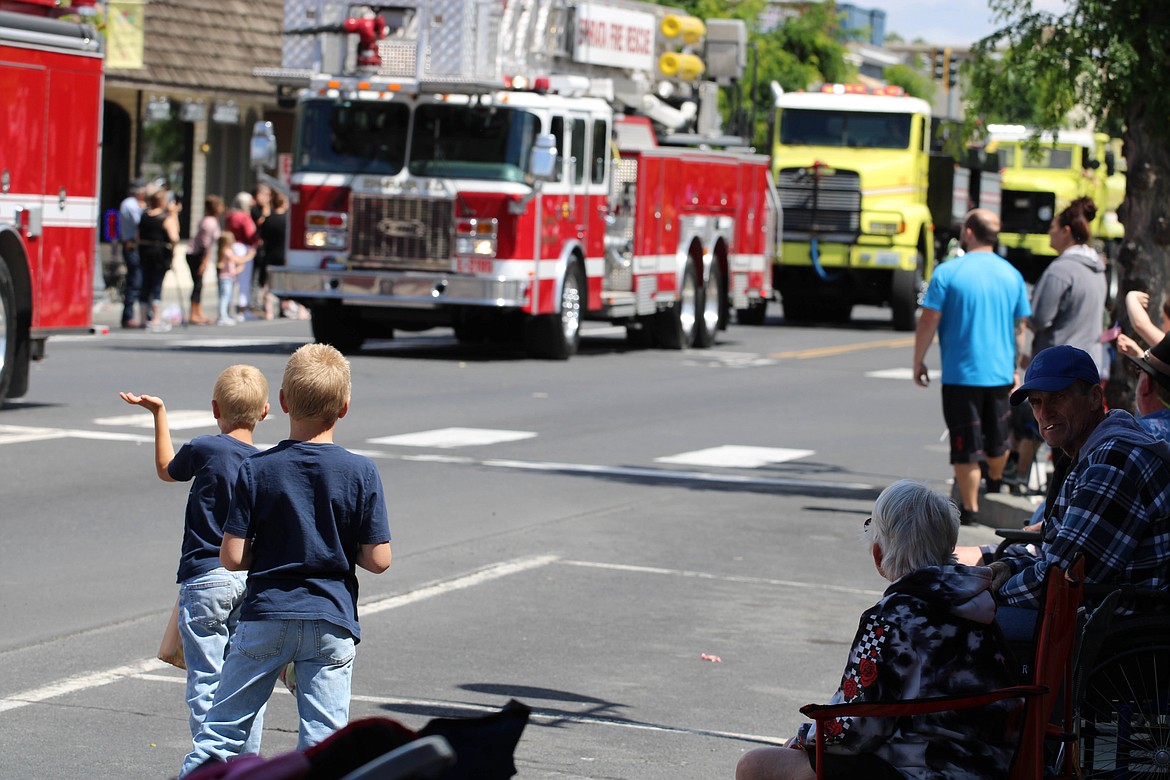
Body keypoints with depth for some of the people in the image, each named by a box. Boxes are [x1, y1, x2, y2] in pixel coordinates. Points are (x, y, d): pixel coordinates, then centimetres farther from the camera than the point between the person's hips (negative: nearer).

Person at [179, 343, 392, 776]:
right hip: (331, 622, 0)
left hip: (265, 617, 0)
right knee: (322, 744, 3)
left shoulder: (256, 469, -5)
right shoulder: (361, 472, -5)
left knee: (221, 730, 8)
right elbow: (378, 560, -6)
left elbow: (232, 556, -7)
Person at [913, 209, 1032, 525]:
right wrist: (1015, 367, 20)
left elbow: (928, 322, -11)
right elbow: (1020, 329, 9)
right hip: (1000, 372, 4)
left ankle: (970, 508, 4)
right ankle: (995, 484, 45)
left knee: (966, 445, 2)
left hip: (961, 373, -4)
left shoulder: (948, 272, -11)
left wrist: (918, 362, 0)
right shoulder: (1012, 275, 3)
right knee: (997, 439, 22)